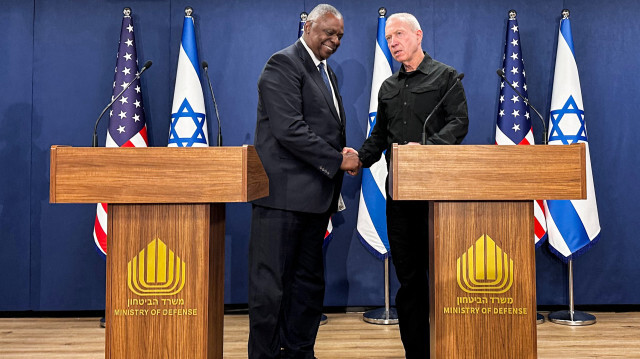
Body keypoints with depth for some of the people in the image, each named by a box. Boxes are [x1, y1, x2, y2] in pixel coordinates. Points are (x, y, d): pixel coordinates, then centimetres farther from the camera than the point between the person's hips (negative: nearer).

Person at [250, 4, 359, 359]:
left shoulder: (326, 72, 21)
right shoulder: (284, 64, -8)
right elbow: (289, 129, -19)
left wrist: (345, 154, 5)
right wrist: (336, 160, -16)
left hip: (315, 196, 10)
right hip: (283, 195, -9)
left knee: (309, 283, 15)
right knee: (270, 286, -2)